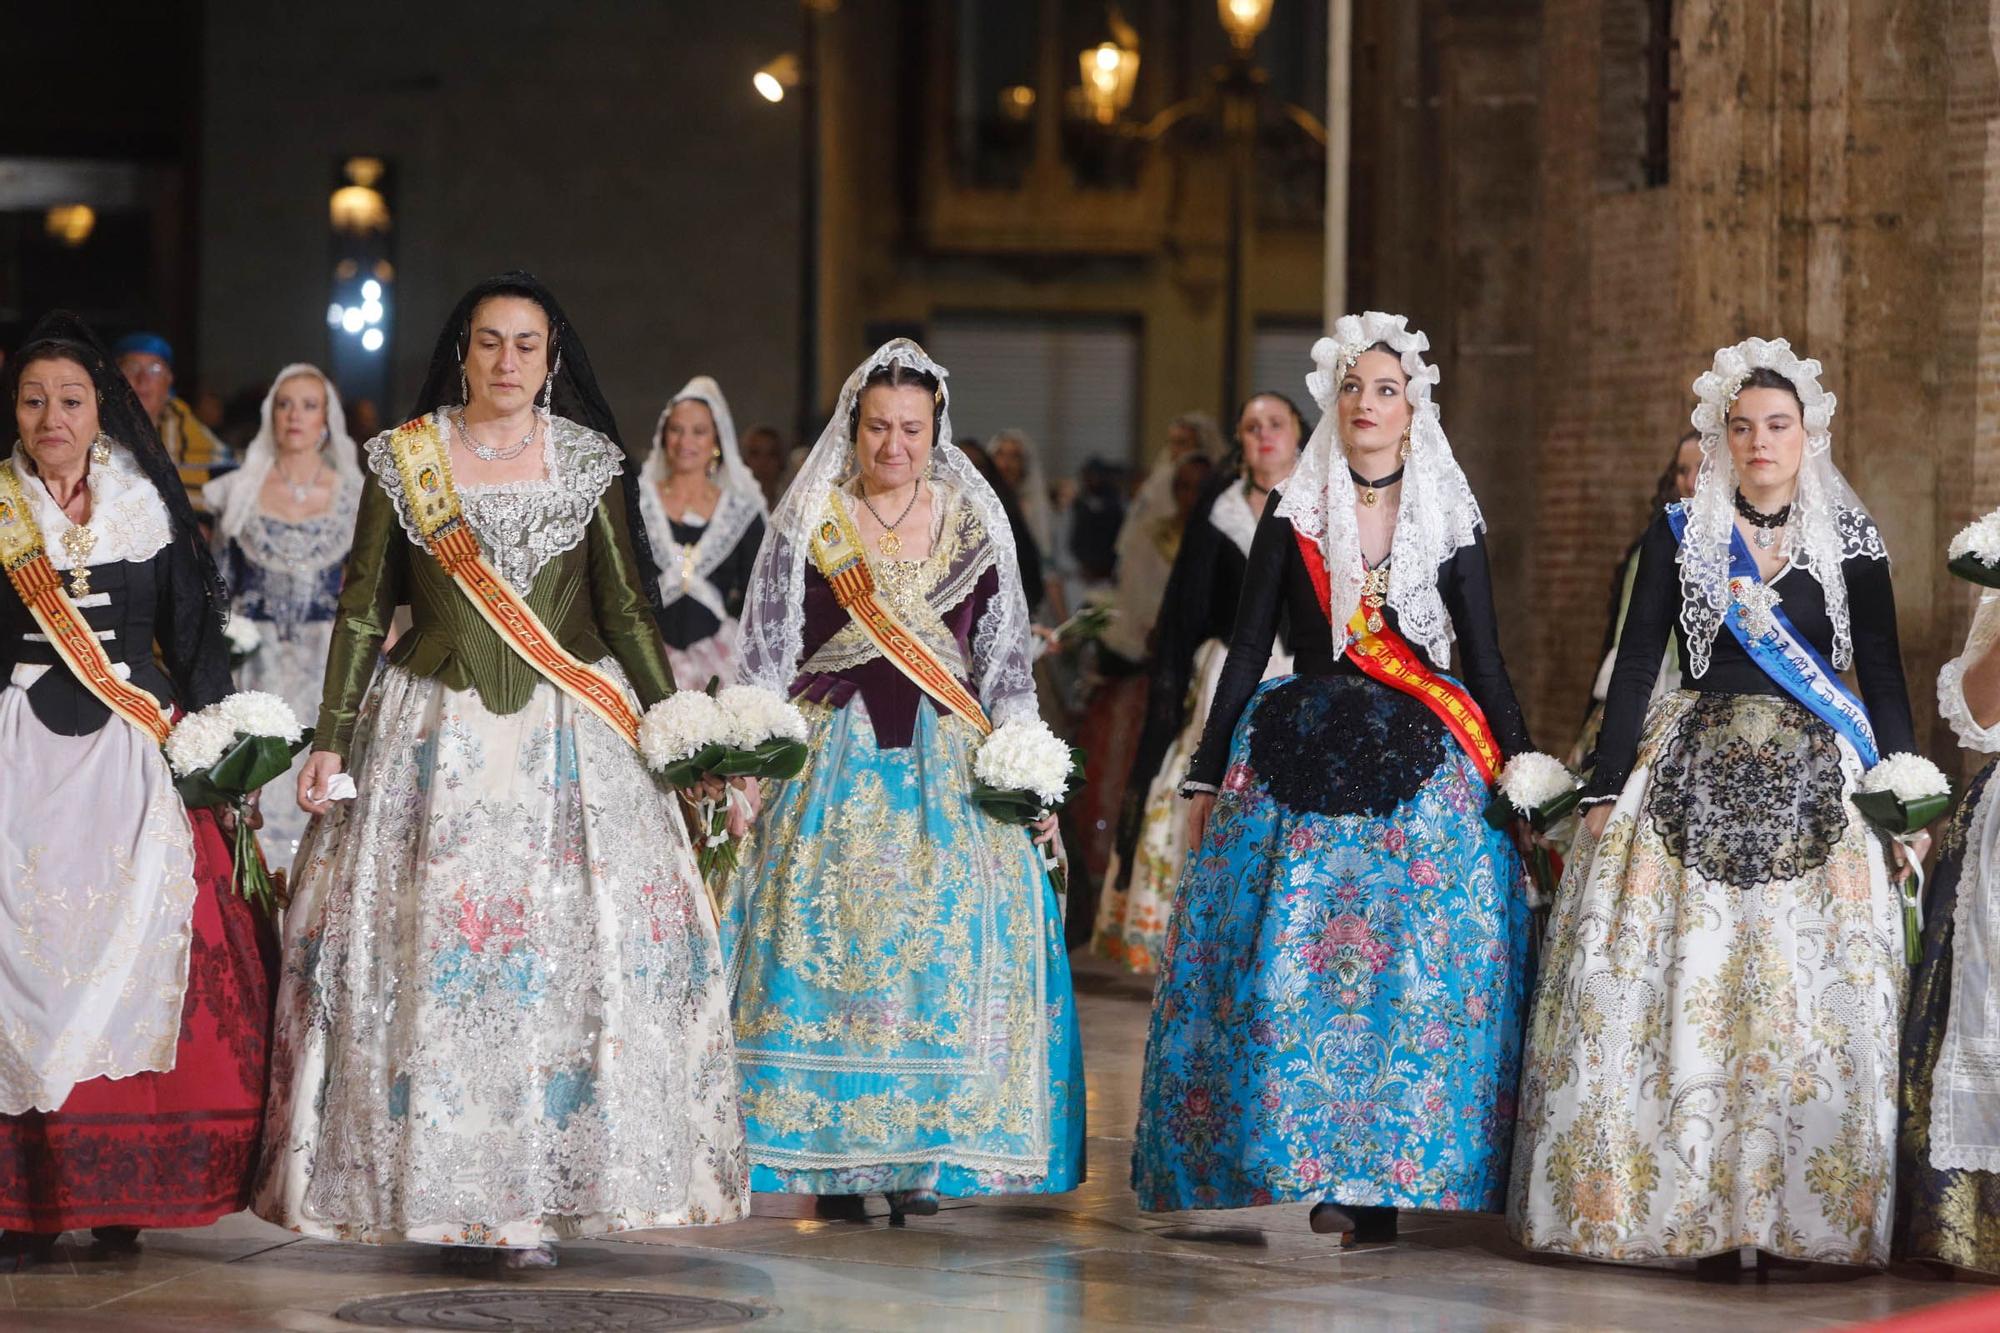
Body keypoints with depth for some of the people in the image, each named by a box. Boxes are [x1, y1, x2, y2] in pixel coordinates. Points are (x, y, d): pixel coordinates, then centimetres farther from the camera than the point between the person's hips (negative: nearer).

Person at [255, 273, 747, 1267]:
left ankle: (531, 1195, -1)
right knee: (425, 951, -5)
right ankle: (439, 1184, 2)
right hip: (435, 736, 0)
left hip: (567, 737, 0)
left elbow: (627, 608, 6)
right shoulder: (402, 459, 4)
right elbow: (363, 608, 5)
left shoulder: (589, 463, 5)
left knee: (573, 948, -7)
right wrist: (330, 739, -1)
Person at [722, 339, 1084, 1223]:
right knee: (826, 932, -9)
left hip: (950, 767, 1)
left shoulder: (975, 524, 9)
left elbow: (1007, 660, 11)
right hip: (833, 767, -1)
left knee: (950, 934, -9)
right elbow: (766, 654, 5)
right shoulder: (807, 522, 5)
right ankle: (831, 1153, -3)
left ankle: (920, 1154, -3)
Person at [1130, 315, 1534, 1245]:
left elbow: (1485, 663, 8)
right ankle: (1315, 1165, 1)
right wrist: (1207, 780, 5)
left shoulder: (1450, 525, 6)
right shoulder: (1292, 517, 6)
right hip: (1297, 764, 0)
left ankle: (1378, 1176, 0)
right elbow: (1247, 651, 7)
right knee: (1287, 963, -7)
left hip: (1421, 768, 0)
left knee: (1416, 971, -7)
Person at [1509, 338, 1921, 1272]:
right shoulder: (1681, 532, 7)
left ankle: (1803, 1212, -1)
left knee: (1813, 1005, -6)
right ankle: (1699, 1212, -1)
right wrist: (1606, 791, -1)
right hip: (1691, 777, 0)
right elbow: (1635, 663, 5)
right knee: (1682, 993, -5)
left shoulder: (1849, 538, 7)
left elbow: (1882, 674, 8)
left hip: (1815, 793, 0)